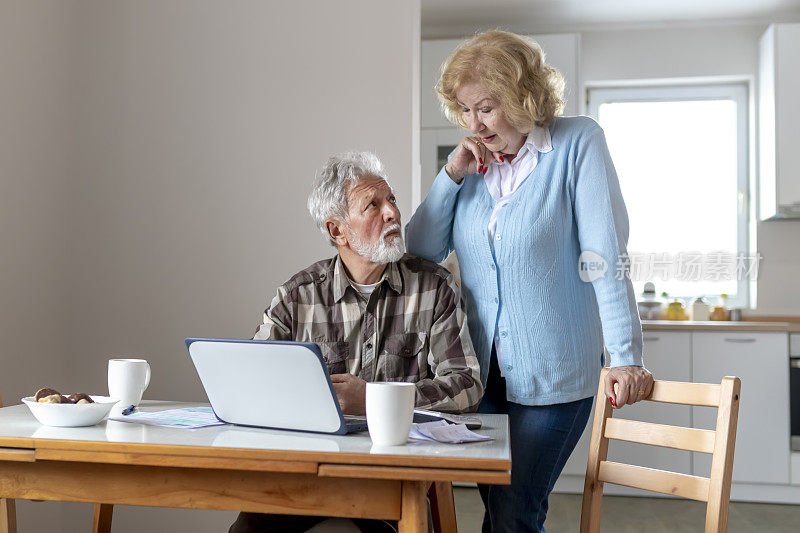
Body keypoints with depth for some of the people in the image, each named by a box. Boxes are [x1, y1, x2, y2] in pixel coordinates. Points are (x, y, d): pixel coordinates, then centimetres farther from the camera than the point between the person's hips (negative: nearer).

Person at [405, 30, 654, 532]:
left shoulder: (578, 142, -7)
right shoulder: (473, 161, 7)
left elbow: (606, 256, -13)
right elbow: (421, 252, 4)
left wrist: (627, 358, -17)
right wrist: (452, 173, -6)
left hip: (554, 374, -5)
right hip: (485, 370, 5)